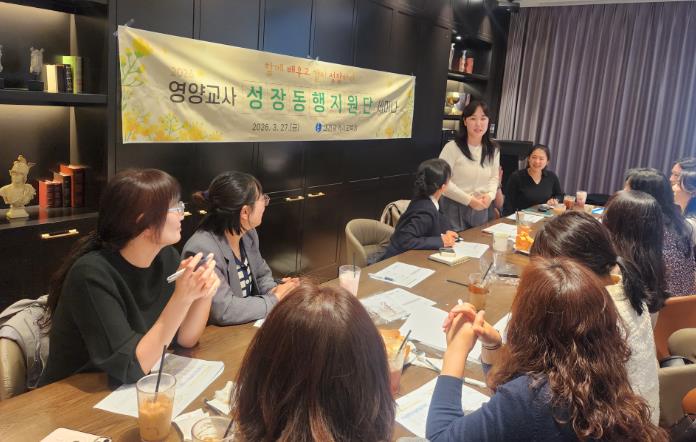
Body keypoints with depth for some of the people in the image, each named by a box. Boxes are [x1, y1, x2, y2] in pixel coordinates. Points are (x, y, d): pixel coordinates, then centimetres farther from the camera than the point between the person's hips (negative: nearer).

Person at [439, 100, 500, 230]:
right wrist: (469, 200, -17)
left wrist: (490, 195, -9)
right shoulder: (452, 147, -14)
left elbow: (494, 177, 12)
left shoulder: (493, 150, 4)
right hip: (454, 209, -5)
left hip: (481, 209, 5)